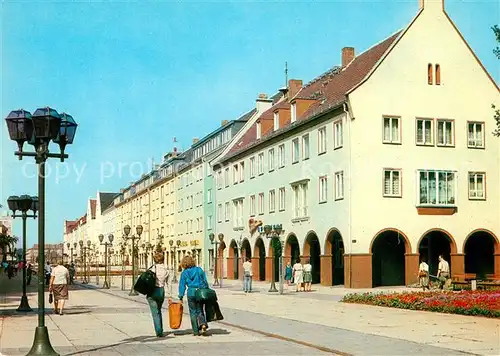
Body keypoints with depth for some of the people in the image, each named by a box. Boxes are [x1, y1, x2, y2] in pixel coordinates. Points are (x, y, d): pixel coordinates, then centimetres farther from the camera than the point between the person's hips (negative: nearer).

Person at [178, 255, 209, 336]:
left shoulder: (184, 273, 1)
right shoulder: (199, 270, 5)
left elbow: (182, 285, 0)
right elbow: (205, 282, 6)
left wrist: (181, 297, 3)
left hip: (191, 293, -2)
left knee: (193, 312, 8)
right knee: (200, 310, 13)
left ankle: (196, 331, 6)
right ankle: (203, 323, -14)